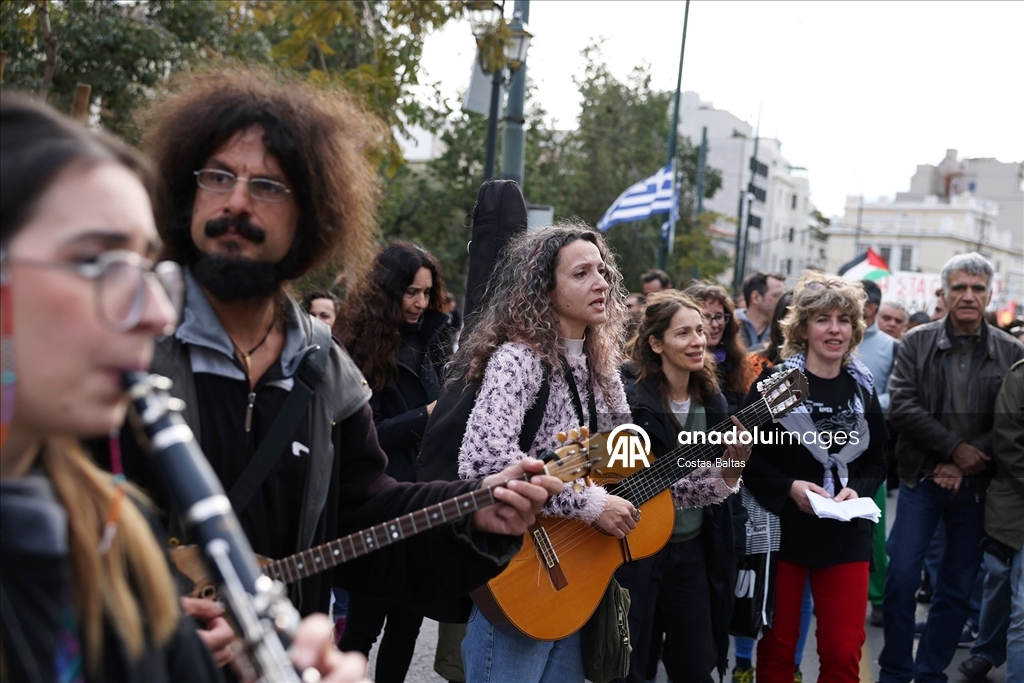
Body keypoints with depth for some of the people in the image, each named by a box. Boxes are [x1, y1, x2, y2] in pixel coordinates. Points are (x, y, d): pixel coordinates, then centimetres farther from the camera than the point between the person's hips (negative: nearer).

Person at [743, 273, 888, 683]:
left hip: (846, 536, 3)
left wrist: (857, 490, -7)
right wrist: (789, 487, -19)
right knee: (778, 642, 10)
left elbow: (877, 462, 12)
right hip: (782, 528, -3)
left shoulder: (862, 389, 7)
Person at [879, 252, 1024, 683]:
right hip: (921, 479, -1)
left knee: (957, 589, 8)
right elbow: (901, 406, -9)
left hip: (976, 485, 1)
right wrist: (954, 448, -15)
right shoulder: (917, 342, 0)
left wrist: (966, 465, -14)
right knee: (901, 578, -2)